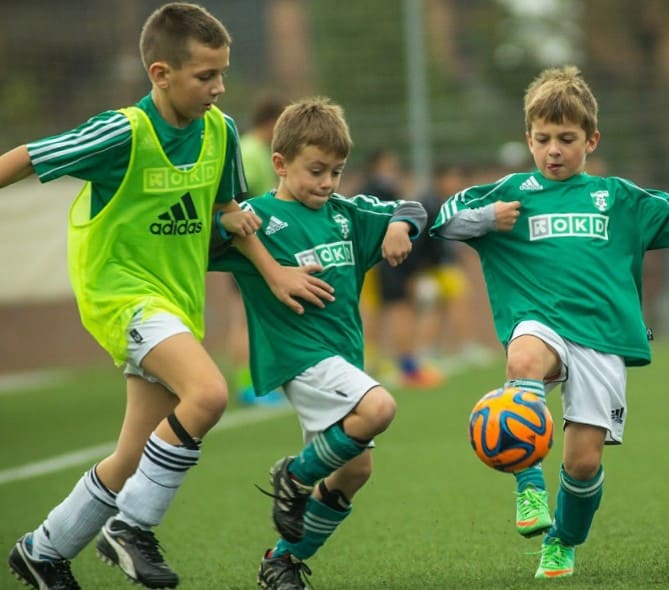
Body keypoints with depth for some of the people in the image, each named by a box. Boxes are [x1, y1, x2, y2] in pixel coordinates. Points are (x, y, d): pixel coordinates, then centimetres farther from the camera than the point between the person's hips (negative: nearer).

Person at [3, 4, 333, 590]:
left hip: (179, 299, 7)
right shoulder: (124, 134, -21)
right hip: (121, 289, -7)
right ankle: (132, 529, -15)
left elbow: (226, 211, 17)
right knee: (208, 392, -31)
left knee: (134, 461, 10)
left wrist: (273, 271, 9)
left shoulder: (219, 130, -1)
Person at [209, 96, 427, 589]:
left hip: (344, 354, 8)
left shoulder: (347, 213, 11)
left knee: (355, 468, 7)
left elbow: (413, 210, 22)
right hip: (299, 354, -8)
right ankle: (295, 477, -5)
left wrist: (400, 226, 1)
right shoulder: (259, 217, -7)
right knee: (377, 408, -29)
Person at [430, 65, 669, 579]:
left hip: (603, 333, 1)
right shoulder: (514, 192, 14)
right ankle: (529, 486, -33)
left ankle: (563, 543, 24)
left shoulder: (619, 198, 16)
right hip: (540, 323, -1)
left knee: (584, 458, -5)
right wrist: (488, 218, -2)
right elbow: (443, 218, 14)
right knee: (523, 361, -39)